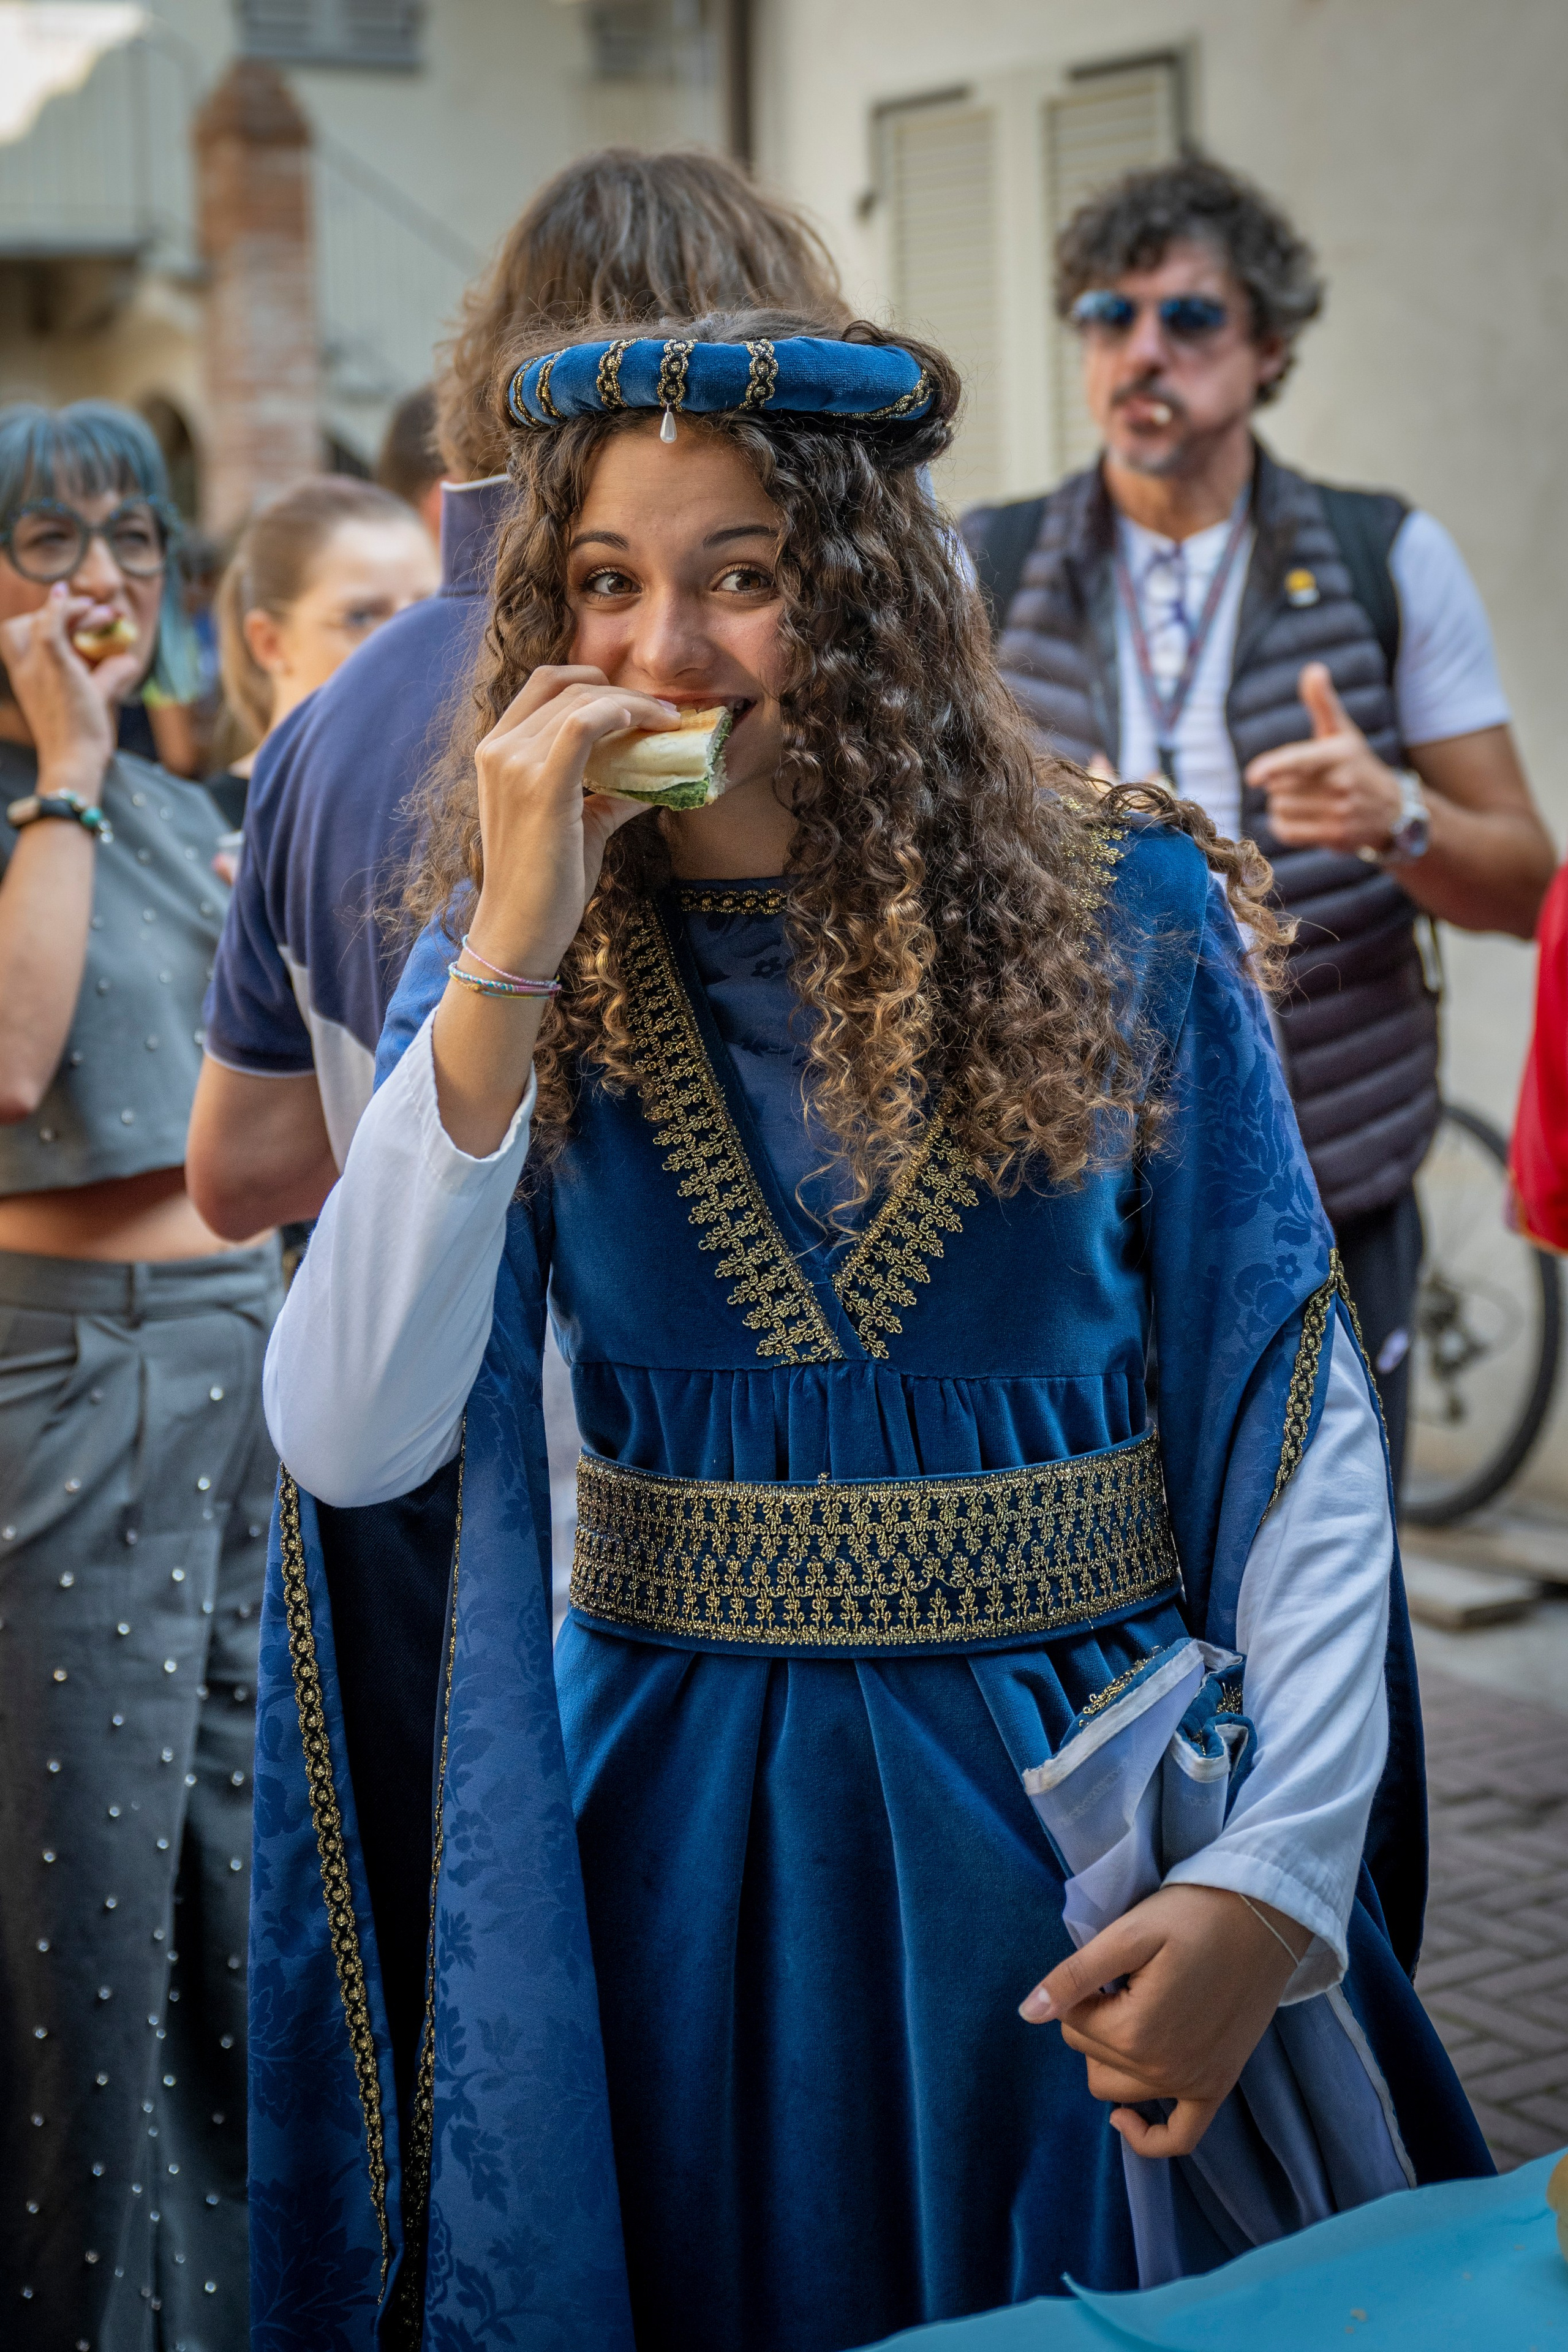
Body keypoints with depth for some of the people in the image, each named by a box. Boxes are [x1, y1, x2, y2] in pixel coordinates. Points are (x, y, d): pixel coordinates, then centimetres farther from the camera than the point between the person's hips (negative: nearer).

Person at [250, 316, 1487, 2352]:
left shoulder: (1118, 918, -7)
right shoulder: (511, 966, -3)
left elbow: (1300, 1426, -6)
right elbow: (349, 1447, -16)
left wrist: (1276, 1881, -15)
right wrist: (514, 956, -21)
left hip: (1067, 1820, -1)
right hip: (675, 1845, 1)